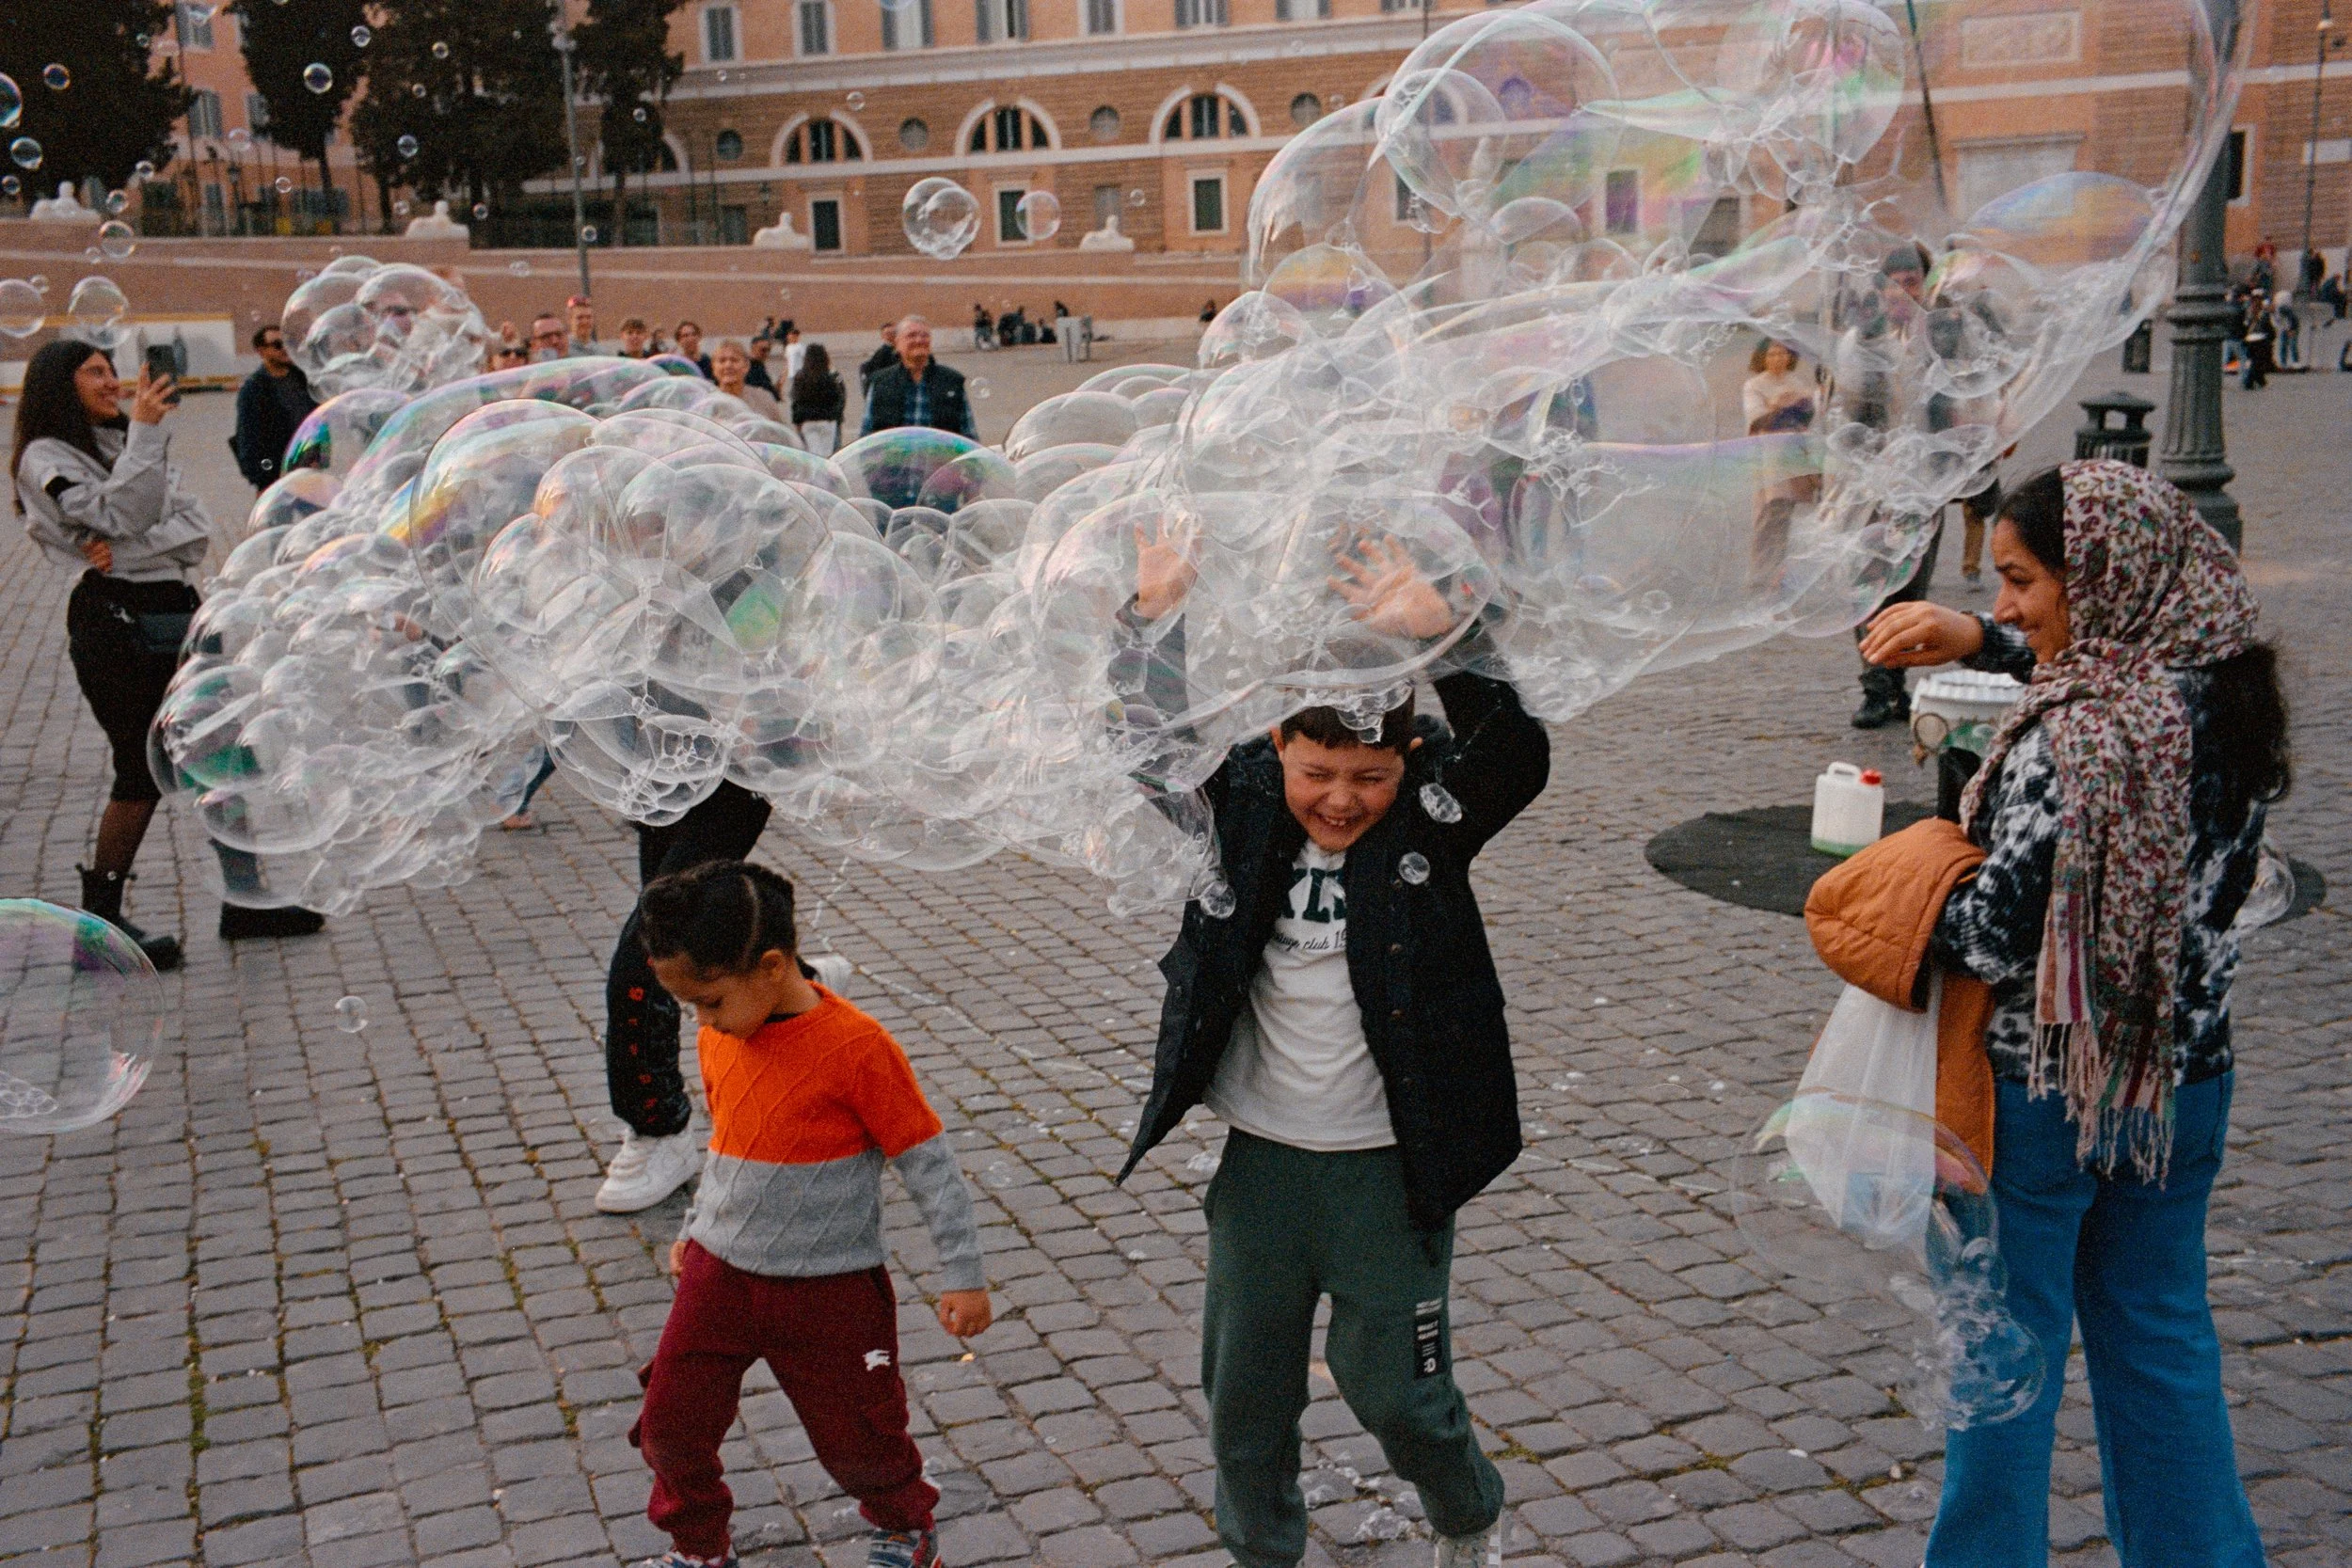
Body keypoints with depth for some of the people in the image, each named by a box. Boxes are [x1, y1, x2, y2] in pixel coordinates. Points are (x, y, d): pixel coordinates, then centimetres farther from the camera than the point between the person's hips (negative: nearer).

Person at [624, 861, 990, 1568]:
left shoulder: (855, 1047, -20)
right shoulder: (718, 1040, 0)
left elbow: (928, 1163, -14)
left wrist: (963, 1276, -12)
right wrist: (697, 1226, 23)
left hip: (831, 1290, -5)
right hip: (719, 1272, 5)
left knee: (856, 1439, 9)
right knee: (670, 1422, 5)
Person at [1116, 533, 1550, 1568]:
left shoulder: (1430, 816, -12)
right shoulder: (1242, 802, -4)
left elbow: (1519, 755, -28)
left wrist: (1440, 637, -43)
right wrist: (1156, 619, -27)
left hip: (1387, 1168, -3)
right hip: (1257, 1159, 3)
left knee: (1394, 1391, 10)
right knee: (1244, 1395, 15)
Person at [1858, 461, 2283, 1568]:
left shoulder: (2069, 741, -26)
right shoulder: (2220, 692, -1)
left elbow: (1996, 935, -24)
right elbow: (2113, 663, 20)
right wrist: (1982, 641, 7)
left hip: (2044, 1091, -7)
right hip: (2185, 1079, 8)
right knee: (2161, 1338, 21)